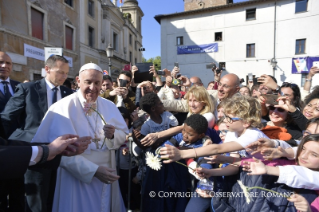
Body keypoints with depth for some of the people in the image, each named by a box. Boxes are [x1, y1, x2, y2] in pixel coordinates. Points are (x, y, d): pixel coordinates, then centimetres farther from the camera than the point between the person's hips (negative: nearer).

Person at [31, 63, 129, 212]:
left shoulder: (109, 106, 1)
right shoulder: (63, 107, -13)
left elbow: (124, 135, 1)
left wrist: (113, 135, -21)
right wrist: (94, 170, -23)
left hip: (107, 175, 5)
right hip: (77, 177, -4)